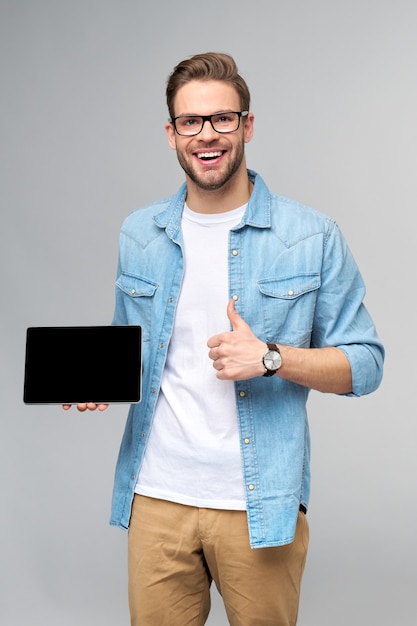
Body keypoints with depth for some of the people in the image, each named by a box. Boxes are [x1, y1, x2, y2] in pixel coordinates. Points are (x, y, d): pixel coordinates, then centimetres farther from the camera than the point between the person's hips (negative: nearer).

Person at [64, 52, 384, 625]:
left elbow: (365, 364, -2)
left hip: (261, 505, -2)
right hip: (157, 495, 3)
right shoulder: (138, 234, 6)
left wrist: (271, 358, -18)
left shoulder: (313, 237, -5)